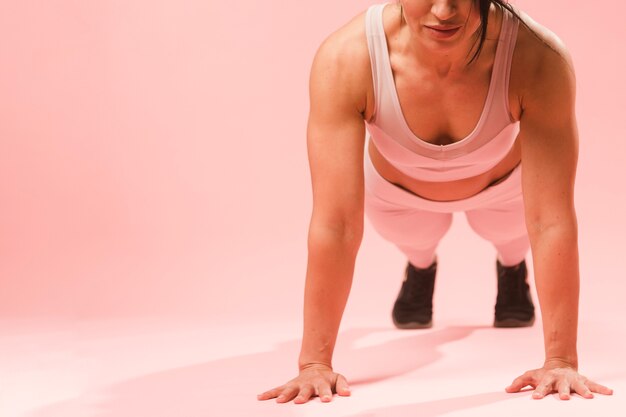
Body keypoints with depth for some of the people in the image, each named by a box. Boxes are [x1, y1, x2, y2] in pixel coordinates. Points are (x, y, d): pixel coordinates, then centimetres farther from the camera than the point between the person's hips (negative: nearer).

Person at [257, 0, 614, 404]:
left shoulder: (538, 59, -43)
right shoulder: (345, 59, -43)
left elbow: (552, 221, -41)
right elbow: (335, 223, -42)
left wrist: (560, 361, -41)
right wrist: (315, 362, -40)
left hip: (503, 185, 0)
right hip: (397, 191, 0)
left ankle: (512, 266, 56)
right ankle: (420, 265, 58)